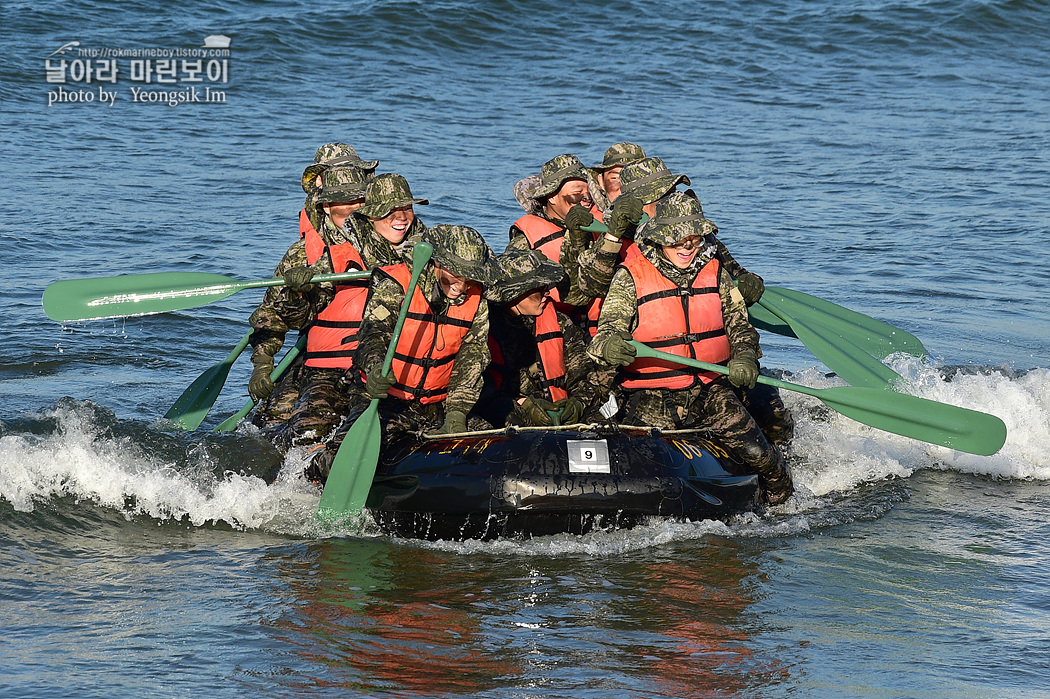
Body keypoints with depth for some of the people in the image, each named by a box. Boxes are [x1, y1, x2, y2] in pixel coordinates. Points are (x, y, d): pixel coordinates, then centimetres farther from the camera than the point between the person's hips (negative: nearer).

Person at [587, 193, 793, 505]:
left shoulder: (715, 273, 7)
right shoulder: (630, 277, -4)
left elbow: (739, 324, 12)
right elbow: (608, 329, -10)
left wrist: (744, 357, -10)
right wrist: (609, 346, -35)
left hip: (711, 391, 3)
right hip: (651, 398, -3)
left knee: (756, 452, -9)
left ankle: (780, 498, 22)